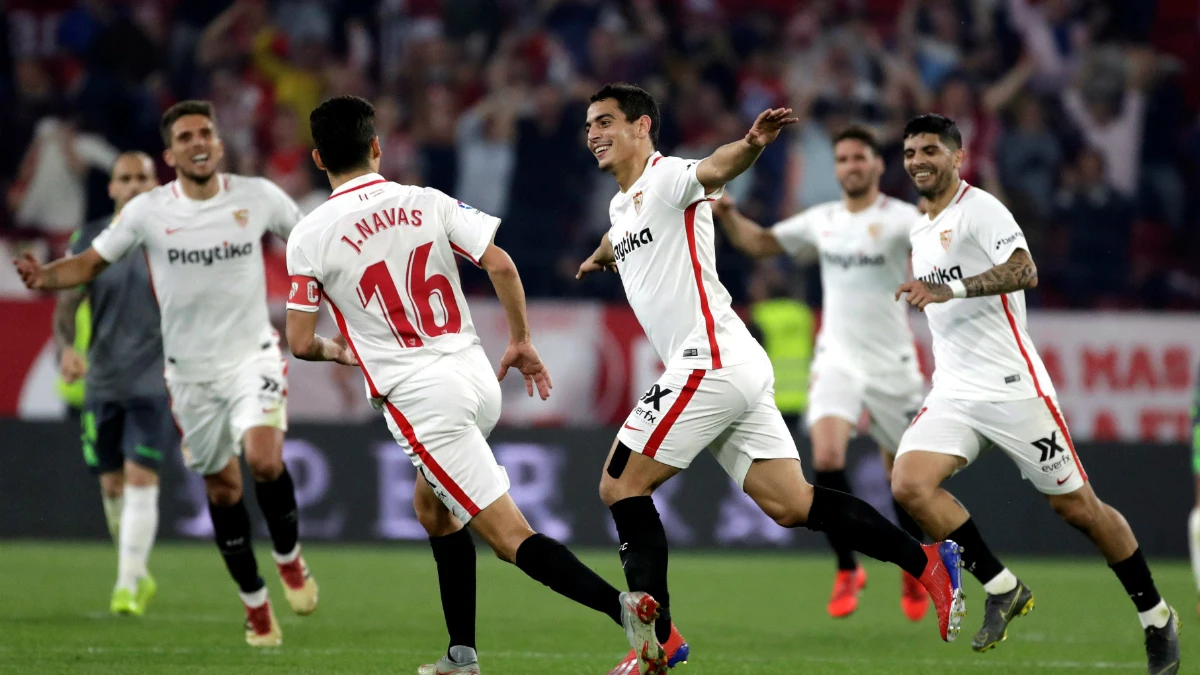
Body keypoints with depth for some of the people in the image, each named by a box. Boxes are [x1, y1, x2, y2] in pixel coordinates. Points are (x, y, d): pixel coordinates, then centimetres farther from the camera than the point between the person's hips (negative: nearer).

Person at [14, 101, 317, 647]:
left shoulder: (258, 196, -5)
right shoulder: (147, 211, -7)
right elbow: (91, 262, 0)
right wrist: (46, 276, -19)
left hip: (253, 356, -1)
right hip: (191, 371, 1)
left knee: (263, 458, -25)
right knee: (221, 486, 7)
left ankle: (289, 558, 3)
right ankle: (255, 606, 23)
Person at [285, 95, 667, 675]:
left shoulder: (309, 237, -4)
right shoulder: (426, 202, 4)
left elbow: (301, 343, 0)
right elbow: (500, 264, -2)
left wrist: (341, 351, 23)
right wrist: (521, 342, 12)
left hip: (419, 398, -5)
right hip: (477, 378, 5)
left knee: (509, 535, -7)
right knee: (432, 506, 27)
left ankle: (621, 604, -28)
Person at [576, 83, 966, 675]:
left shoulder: (667, 178, -6)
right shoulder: (622, 205, 22)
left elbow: (714, 170, -30)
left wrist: (752, 144, -52)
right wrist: (600, 256, 70)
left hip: (712, 362, -9)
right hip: (729, 369, 9)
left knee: (620, 486, -5)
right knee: (790, 505, 3)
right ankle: (927, 561, 2)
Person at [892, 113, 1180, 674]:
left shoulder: (979, 208, -9)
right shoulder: (920, 229, 17)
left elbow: (1024, 272, -27)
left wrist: (950, 289, -36)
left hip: (1011, 389, -7)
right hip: (953, 393, 7)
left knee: (1075, 507, 0)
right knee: (909, 484, -18)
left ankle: (1156, 616, 17)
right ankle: (1001, 588, -4)